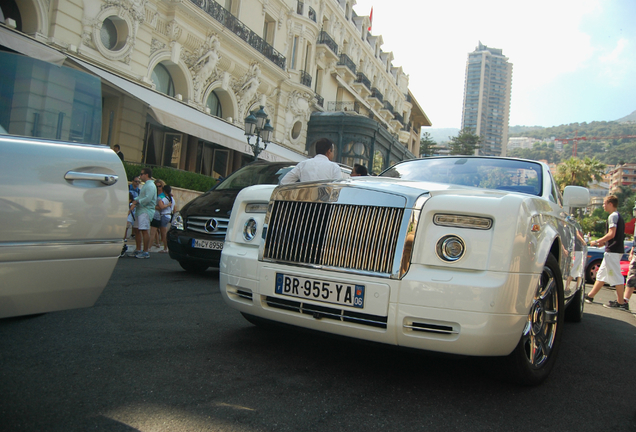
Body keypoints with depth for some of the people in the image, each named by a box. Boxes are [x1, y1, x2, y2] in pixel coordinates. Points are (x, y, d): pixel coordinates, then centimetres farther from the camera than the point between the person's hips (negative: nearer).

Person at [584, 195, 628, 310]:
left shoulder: (613, 216, -12)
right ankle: (590, 296, 21)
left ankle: (621, 303, -4)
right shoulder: (619, 216, 19)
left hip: (613, 251, -11)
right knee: (602, 274, 14)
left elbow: (611, 234, -21)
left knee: (616, 277, -7)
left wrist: (597, 241, -11)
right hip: (616, 249, 11)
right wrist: (603, 242, 19)